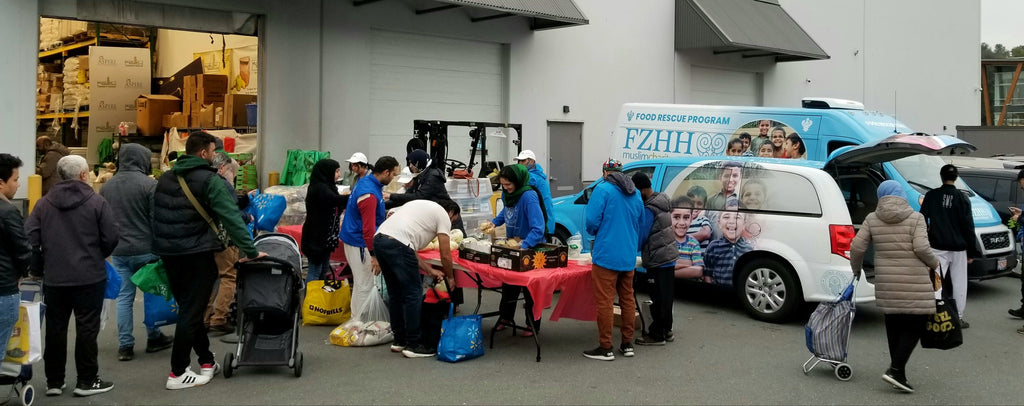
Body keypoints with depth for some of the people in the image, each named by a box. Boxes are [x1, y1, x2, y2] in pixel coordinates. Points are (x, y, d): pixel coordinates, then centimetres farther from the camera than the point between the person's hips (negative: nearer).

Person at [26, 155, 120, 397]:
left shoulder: (43, 204, 3)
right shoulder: (96, 202, -8)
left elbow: (30, 239, 0)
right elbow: (112, 237, -9)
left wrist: (38, 269, 11)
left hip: (53, 278, 4)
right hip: (90, 277, -4)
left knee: (55, 329, 12)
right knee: (87, 328, 4)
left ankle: (54, 382, 19)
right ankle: (87, 381, 9)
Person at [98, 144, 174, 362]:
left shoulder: (106, 186, 8)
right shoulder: (149, 184, -11)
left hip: (118, 251, 4)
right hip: (145, 250, -4)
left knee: (124, 297, 7)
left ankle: (125, 345, 7)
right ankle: (153, 338, 22)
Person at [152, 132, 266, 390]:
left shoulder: (164, 179, 12)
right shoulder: (211, 181, -11)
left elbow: (154, 216, 16)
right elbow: (232, 220, -18)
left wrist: (159, 248, 20)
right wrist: (250, 252, -16)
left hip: (168, 253, 7)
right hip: (197, 255, -7)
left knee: (188, 308, 17)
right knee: (192, 312, 0)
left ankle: (207, 362, 25)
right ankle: (178, 374, 3)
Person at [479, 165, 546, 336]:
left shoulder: (528, 197, -30)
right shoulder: (506, 193, -5)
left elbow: (538, 228, -36)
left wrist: (523, 246, -44)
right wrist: (494, 222, 0)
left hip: (530, 247, -7)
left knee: (528, 287, 4)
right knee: (509, 283, 18)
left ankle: (533, 324, 20)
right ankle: (505, 317, 36)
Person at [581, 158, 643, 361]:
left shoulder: (603, 189, -9)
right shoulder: (635, 194, 12)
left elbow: (592, 220, -14)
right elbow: (641, 226, 19)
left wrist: (595, 233, 7)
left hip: (606, 255, -7)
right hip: (628, 257, 7)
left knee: (604, 301, -2)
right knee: (627, 299, 15)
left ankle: (605, 348, 1)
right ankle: (627, 344, 22)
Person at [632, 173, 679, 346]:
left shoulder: (649, 209, -20)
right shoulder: (661, 201, 10)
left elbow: (641, 236, -17)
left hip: (658, 260, -10)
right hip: (668, 255, 10)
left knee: (659, 298, -3)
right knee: (666, 296, 18)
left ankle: (656, 335, 3)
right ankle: (666, 328, 28)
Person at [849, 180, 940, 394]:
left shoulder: (872, 219, 4)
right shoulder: (915, 218, -4)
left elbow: (857, 247, 0)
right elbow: (921, 248, -13)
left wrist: (856, 269, 16)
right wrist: (934, 263, 6)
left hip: (886, 284, 4)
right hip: (914, 283, -4)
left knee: (893, 325, 13)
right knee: (915, 324, 3)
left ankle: (898, 374, 17)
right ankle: (895, 370, -8)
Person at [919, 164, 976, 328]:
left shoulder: (931, 195, 0)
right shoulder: (962, 198, -2)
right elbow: (968, 226, 0)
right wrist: (971, 251, 6)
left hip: (937, 247, 0)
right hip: (958, 248, 0)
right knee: (959, 283, 8)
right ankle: (959, 317, 11)